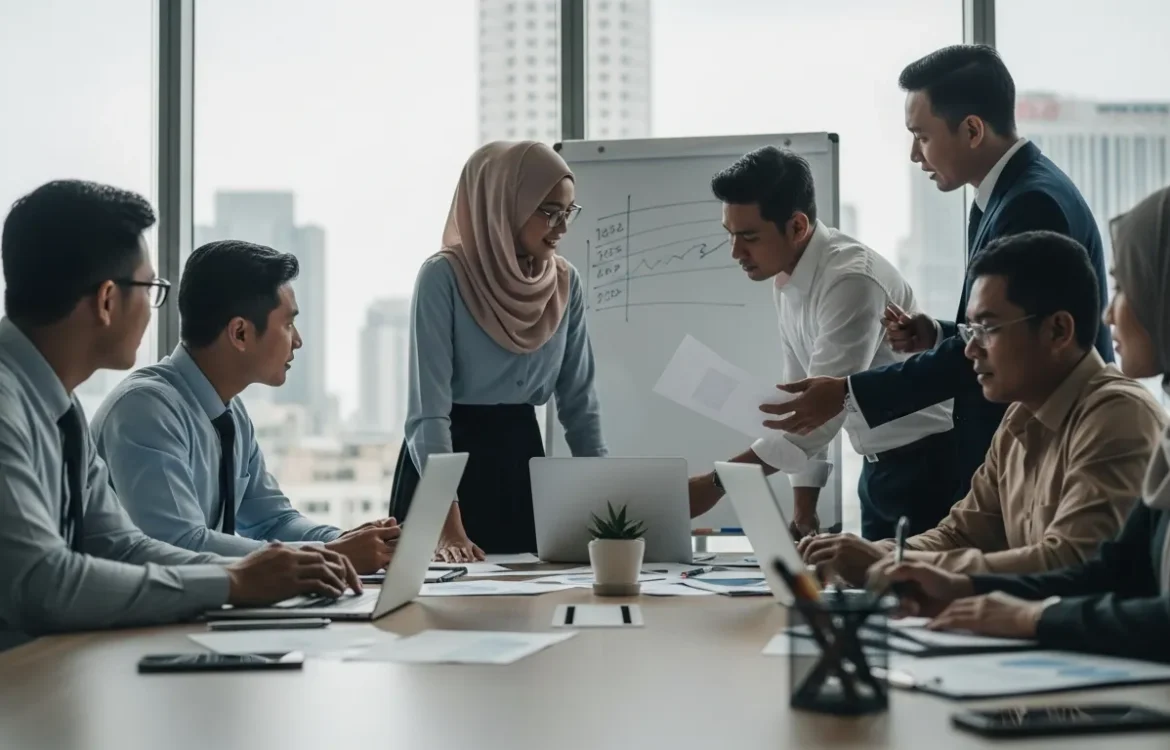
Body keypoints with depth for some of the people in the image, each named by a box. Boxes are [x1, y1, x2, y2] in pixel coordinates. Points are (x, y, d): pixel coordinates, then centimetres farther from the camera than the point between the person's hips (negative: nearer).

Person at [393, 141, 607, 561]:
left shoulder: (565, 283, 1)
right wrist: (449, 529, -29)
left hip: (522, 454, 5)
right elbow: (429, 410, -21)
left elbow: (578, 401, 8)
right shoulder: (444, 277, -16)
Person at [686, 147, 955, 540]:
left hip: (927, 463, -8)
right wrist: (803, 506, 10)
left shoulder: (852, 279, -25)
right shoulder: (786, 281, 2)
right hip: (878, 465, 8)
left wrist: (716, 484, -30)